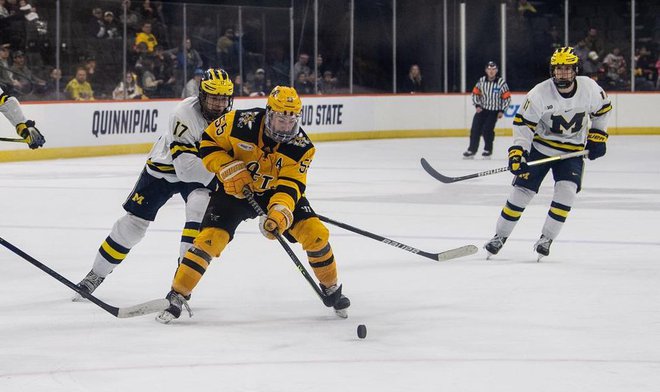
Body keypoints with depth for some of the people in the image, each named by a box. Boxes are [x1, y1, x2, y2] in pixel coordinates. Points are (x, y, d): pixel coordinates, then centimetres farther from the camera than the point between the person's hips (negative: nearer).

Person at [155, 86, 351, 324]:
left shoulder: (301, 147, -21)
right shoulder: (241, 123, -25)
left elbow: (289, 186, -25)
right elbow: (209, 142, -11)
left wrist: (280, 212, -44)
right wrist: (226, 168, -25)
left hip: (276, 191, 2)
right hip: (236, 188, -1)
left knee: (315, 232, -11)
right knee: (210, 238, -18)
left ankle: (331, 288, 13)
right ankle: (177, 295, -6)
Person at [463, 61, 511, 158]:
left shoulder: (501, 82, -9)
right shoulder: (481, 81, -1)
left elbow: (507, 98, -4)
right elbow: (475, 93, 10)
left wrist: (502, 111, -7)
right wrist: (477, 105, -2)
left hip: (494, 111, -3)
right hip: (482, 109, 3)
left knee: (487, 129, -15)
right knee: (475, 128, -6)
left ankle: (488, 150, 3)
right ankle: (472, 149, 3)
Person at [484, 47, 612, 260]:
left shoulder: (589, 88, -13)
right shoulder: (539, 93, -21)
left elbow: (602, 109, 7)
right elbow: (523, 123, -16)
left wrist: (597, 137, 3)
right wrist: (517, 152, -27)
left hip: (572, 150, 1)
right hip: (540, 146, -1)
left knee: (566, 190, -18)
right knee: (522, 191, -3)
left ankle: (546, 238, -4)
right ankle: (500, 236, 13)